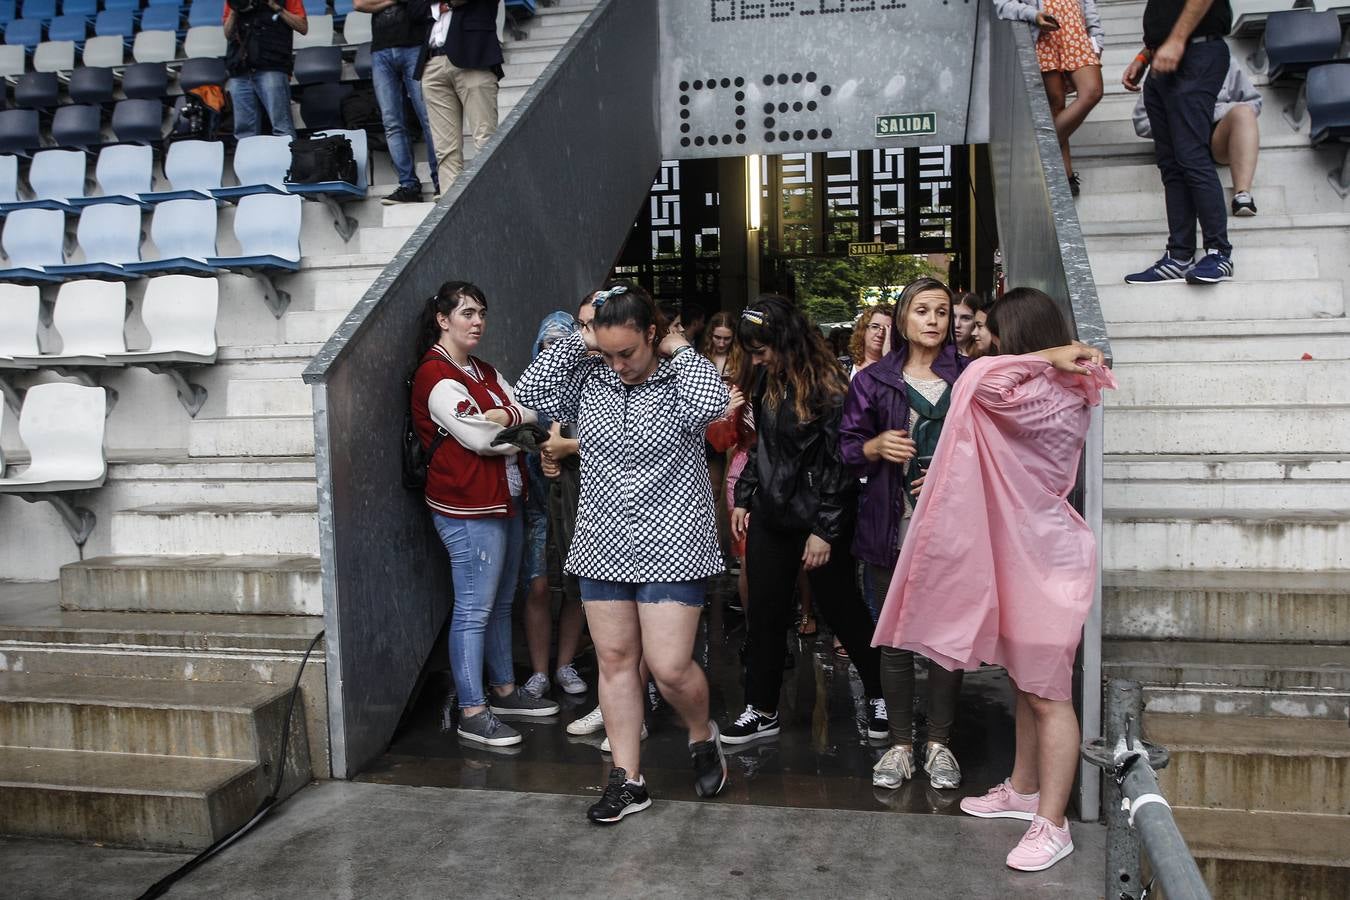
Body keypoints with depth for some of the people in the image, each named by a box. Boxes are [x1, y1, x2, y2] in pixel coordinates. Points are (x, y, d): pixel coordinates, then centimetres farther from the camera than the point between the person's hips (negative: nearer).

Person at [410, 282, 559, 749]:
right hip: (468, 508, -9)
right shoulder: (436, 376, -12)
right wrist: (524, 430, -3)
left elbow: (531, 411, 8)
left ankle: (504, 691, 29)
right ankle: (472, 713, 2)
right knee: (474, 609, -5)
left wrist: (505, 416, -14)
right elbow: (480, 438, -19)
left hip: (504, 500, 9)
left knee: (501, 603, 17)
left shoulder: (483, 372, 17)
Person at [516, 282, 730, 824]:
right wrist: (579, 340, -5)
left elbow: (713, 404, -27)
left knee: (670, 666, -5)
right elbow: (532, 391, -7)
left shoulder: (681, 380, -6)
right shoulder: (590, 378, 4)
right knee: (614, 661, 8)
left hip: (670, 549, -4)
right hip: (603, 548, 4)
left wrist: (679, 348, -13)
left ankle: (702, 735, 27)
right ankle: (627, 780, 19)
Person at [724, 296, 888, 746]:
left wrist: (824, 531, -18)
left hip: (817, 521, -7)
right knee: (764, 614, 9)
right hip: (770, 516, 7)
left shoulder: (827, 388, -17)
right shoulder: (768, 381, 7)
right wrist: (743, 498, 14)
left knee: (840, 610, 8)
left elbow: (838, 464, -18)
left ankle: (879, 695, 29)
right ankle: (762, 711, 21)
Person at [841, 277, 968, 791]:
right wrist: (876, 446, -11)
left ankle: (940, 743, 22)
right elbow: (848, 445, 9)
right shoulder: (874, 380, 6)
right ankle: (900, 744, 19)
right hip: (891, 527, 0)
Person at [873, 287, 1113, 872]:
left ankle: (1052, 825, 7)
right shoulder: (1054, 391, 9)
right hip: (1021, 553, 10)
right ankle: (1024, 791, 33)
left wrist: (1049, 356, -19)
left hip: (1046, 560, -10)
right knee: (1025, 685, 19)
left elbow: (982, 380, -27)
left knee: (1047, 696, -2)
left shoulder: (1049, 398, -22)